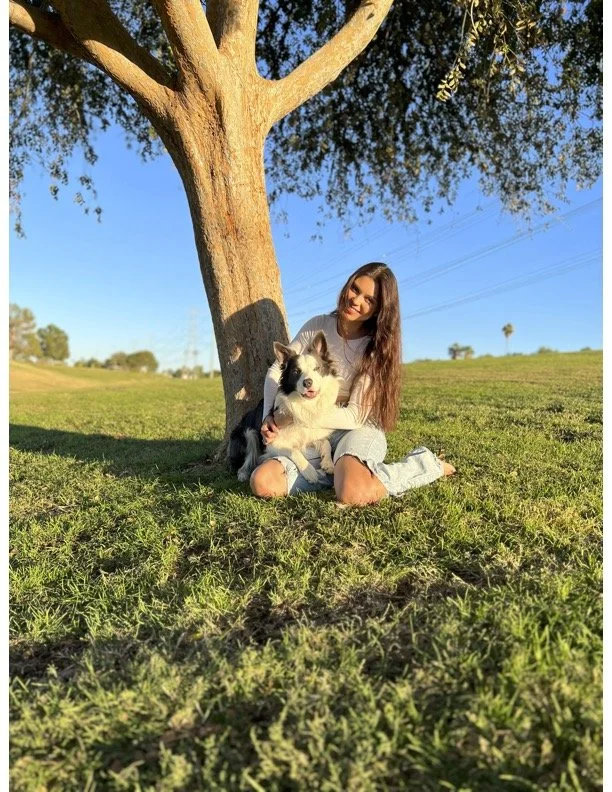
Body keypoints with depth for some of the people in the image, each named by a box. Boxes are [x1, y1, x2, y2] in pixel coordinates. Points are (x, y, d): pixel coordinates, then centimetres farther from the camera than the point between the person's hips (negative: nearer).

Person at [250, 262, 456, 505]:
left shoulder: (376, 348, -12)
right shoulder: (317, 326, -2)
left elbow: (356, 415, -16)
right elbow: (276, 370, 2)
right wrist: (271, 417, -14)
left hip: (358, 431, -3)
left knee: (353, 494, -36)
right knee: (262, 482, -22)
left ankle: (425, 464, -8)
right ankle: (341, 470, -6)